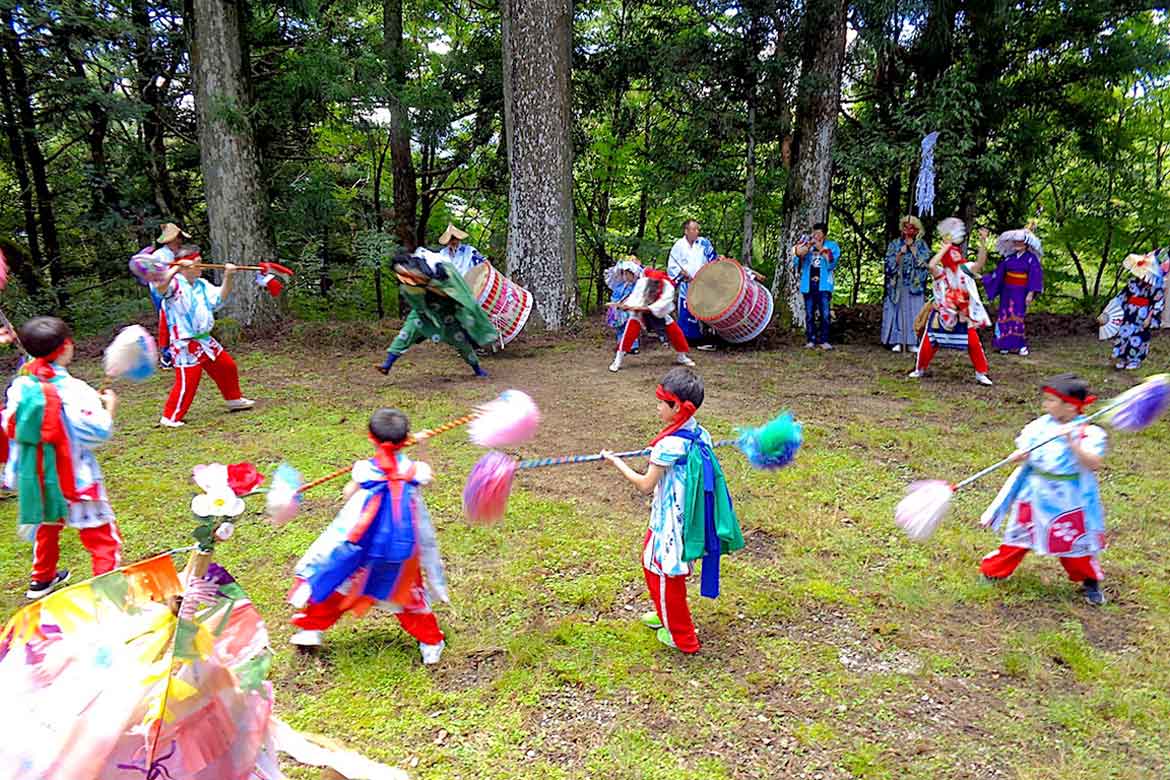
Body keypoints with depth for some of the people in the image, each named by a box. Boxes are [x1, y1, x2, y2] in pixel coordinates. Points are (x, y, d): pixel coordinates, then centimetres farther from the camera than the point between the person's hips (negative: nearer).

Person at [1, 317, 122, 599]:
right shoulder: (74, 391, -22)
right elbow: (98, 433, -19)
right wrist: (109, 407, -3)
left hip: (34, 477, 7)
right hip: (74, 478, -7)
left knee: (46, 526, 30)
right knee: (101, 535, 2)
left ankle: (42, 578, 47)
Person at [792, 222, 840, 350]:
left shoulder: (832, 246, 3)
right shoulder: (806, 244, 9)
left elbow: (831, 265, -9)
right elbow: (796, 262, 1)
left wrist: (821, 249, -13)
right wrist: (807, 247, -12)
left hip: (823, 285, -2)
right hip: (808, 285, 2)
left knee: (825, 314, -6)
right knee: (809, 314, 3)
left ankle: (824, 340, -1)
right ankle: (811, 340, 8)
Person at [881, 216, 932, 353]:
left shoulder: (921, 245, 10)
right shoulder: (895, 244, 9)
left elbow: (924, 262, -4)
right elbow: (890, 263, 1)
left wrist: (912, 248, -5)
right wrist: (900, 253, -12)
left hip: (915, 284, 0)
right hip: (898, 284, 0)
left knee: (913, 311, -2)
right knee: (898, 310, -3)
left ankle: (912, 342, 0)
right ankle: (897, 342, -2)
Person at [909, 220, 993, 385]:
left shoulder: (965, 269, 0)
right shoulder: (940, 272, -7)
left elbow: (981, 262, -15)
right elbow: (931, 265, -28)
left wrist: (983, 241, -26)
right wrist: (945, 246, -18)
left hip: (962, 316, 1)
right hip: (941, 315, -1)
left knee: (974, 343, -4)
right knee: (928, 343, 3)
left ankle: (981, 373, 9)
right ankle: (920, 369, 24)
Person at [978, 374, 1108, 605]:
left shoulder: (1089, 433, -15)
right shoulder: (1041, 425, -2)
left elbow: (1093, 463, -29)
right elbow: (1023, 451, 4)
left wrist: (1072, 441, -37)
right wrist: (1020, 455, -19)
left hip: (1068, 499, -3)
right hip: (1035, 493, 3)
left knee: (1073, 542, 10)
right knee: (1019, 534, 14)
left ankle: (1090, 582, 33)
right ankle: (994, 569, 26)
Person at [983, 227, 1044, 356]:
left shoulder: (1031, 258, -4)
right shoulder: (1009, 257, 7)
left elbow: (1035, 277, -8)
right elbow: (998, 272, 11)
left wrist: (1031, 293, -15)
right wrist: (984, 278, 8)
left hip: (1021, 293, -4)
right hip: (1007, 291, 4)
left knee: (1017, 317, -8)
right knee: (1005, 317, 2)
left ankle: (1021, 345, 1)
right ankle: (1005, 345, 9)